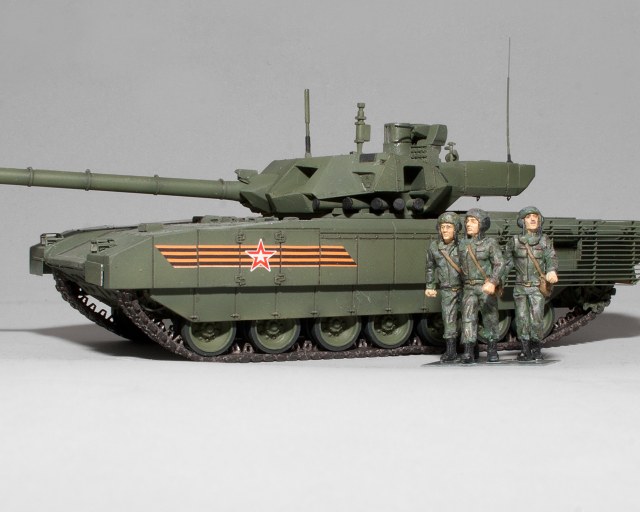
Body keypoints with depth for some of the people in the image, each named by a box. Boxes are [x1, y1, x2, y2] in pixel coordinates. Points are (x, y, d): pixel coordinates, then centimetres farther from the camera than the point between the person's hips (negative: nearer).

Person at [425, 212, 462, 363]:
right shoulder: (434, 247, -4)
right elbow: (430, 267, 12)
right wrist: (430, 286, 12)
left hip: (465, 287, -2)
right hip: (447, 290, 2)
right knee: (449, 319, 2)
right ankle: (451, 352, 10)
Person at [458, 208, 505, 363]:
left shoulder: (490, 243, -7)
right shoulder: (462, 244, 7)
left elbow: (500, 264, -14)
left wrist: (493, 282, -29)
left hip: (487, 288, -3)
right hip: (469, 288, 3)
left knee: (490, 319, 6)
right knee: (468, 318, -10)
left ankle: (492, 351, 21)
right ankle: (468, 353, -15)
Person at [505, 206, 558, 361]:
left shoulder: (545, 241, 4)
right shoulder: (514, 241, 5)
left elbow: (551, 258, -5)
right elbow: (507, 262, 13)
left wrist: (552, 271, -25)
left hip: (538, 287, -1)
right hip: (520, 287, 1)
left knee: (536, 320, -7)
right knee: (522, 319, -2)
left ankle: (536, 349, 11)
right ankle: (526, 351, 10)